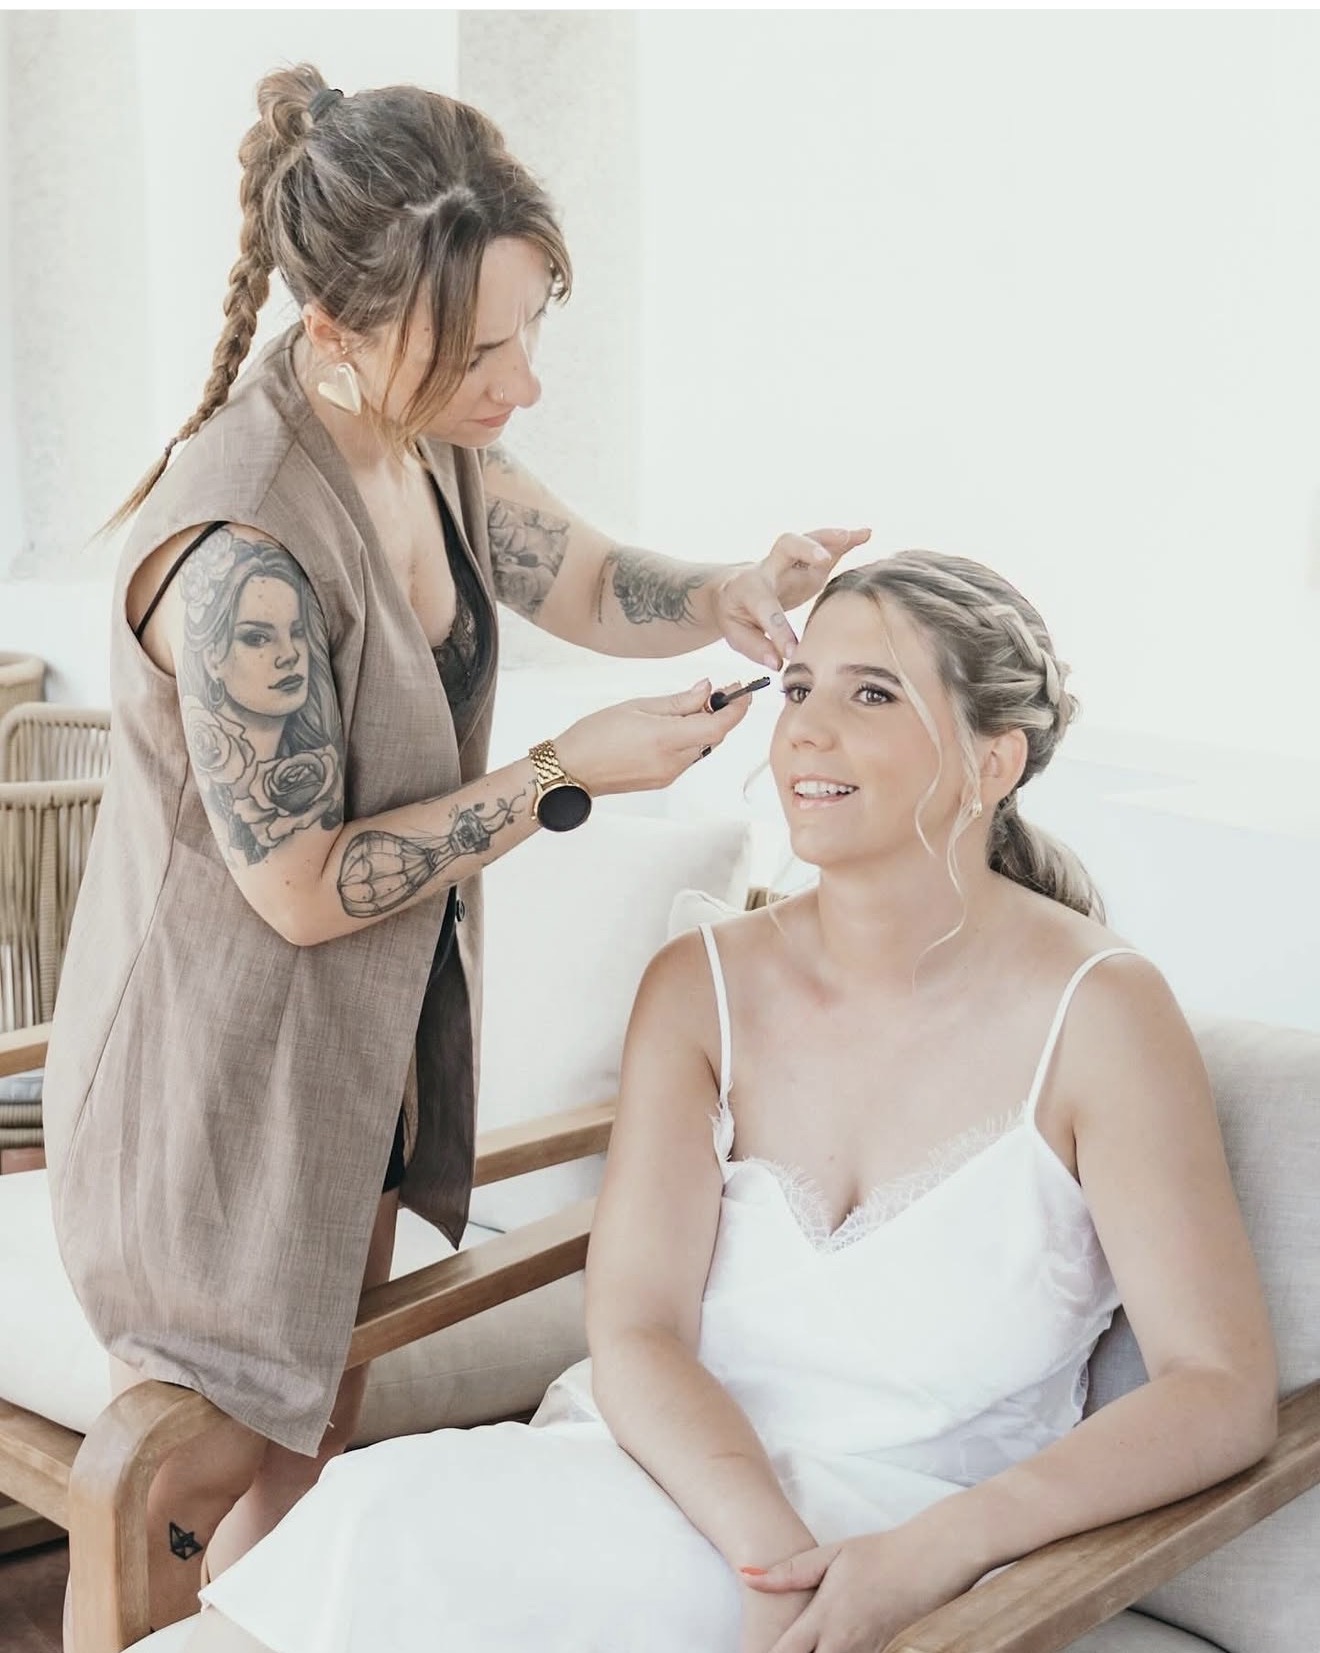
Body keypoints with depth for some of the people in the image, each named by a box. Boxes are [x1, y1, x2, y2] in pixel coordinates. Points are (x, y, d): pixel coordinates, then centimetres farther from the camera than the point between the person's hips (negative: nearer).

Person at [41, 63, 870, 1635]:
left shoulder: (431, 442, -8)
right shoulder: (241, 556, -34)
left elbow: (589, 584, 7)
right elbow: (304, 887, -25)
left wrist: (729, 591, -14)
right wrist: (561, 774, -24)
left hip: (371, 1033, 8)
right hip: (222, 1064, -8)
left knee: (317, 1423, 23)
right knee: (205, 1461, 13)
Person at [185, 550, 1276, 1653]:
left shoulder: (1095, 1012, -9)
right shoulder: (703, 987, 1)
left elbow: (1224, 1387, -12)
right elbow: (632, 1335, -7)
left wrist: (928, 1555, -25)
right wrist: (779, 1558, -26)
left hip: (904, 1548, -3)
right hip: (679, 1472, 4)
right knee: (399, 1506, -29)